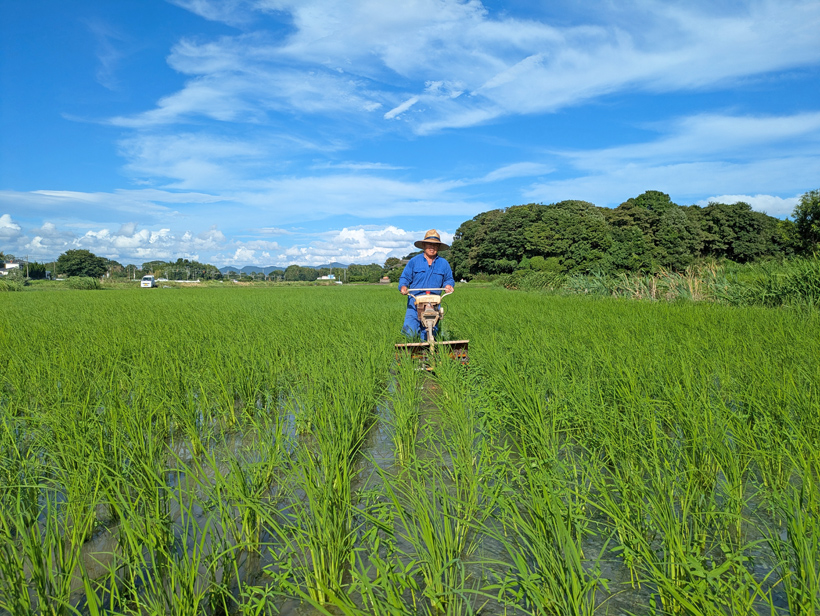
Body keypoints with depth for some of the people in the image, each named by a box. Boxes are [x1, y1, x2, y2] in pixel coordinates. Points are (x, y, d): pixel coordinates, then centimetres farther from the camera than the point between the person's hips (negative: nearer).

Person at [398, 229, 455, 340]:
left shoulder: (444, 263, 13)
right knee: (410, 333, -15)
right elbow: (405, 278, 10)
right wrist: (403, 286, -12)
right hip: (415, 302, -1)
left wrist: (448, 285, -2)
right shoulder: (414, 261, 8)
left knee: (426, 337, -2)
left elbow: (449, 279, 21)